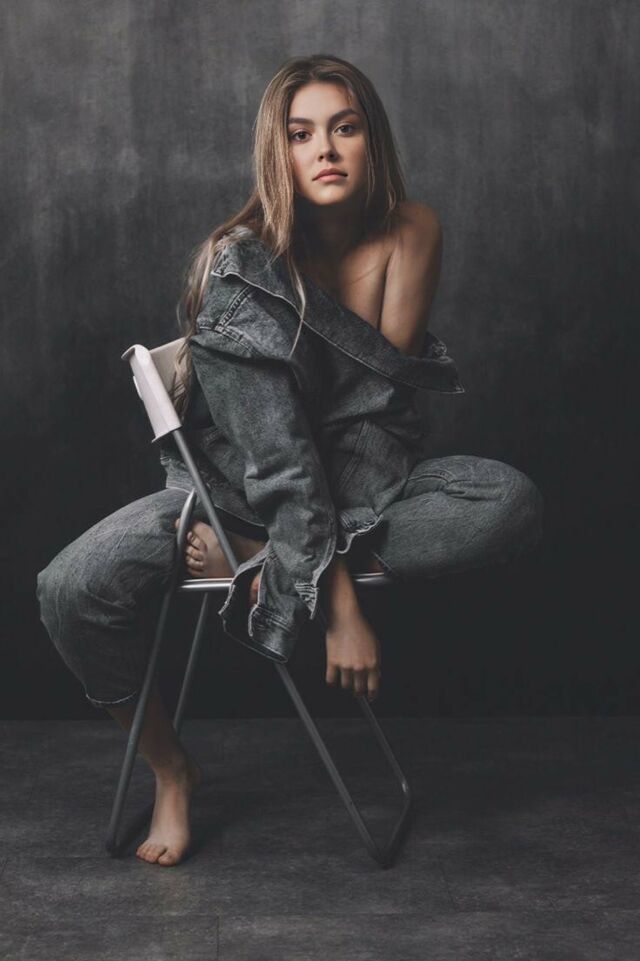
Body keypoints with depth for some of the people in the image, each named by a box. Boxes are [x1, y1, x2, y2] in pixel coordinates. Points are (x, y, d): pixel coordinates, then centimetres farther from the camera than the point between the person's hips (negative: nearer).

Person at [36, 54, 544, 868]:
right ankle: (168, 764, 2)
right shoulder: (238, 265, -20)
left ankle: (251, 561, -22)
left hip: (369, 479, 3)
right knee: (71, 590, -24)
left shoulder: (412, 233, -9)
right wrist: (339, 607, -30)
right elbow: (277, 456, -26)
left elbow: (382, 390, -7)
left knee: (513, 504, -28)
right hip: (236, 485, -2)